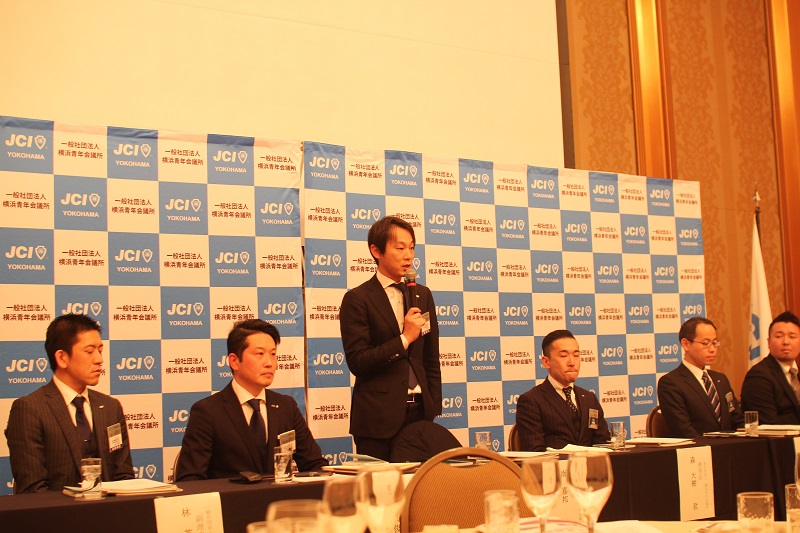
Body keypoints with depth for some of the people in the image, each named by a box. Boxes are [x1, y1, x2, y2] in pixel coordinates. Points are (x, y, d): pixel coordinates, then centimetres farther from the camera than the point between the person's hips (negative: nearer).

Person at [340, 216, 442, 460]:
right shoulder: (356, 299, -3)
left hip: (419, 411, 4)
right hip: (378, 417, -4)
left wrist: (434, 409, 9)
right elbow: (357, 362, -10)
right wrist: (404, 338, -15)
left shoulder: (422, 295, 13)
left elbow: (431, 360, 15)